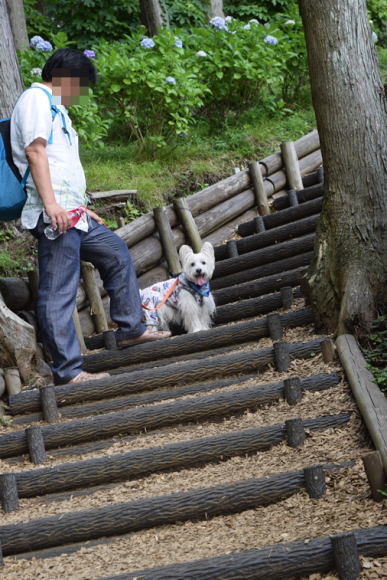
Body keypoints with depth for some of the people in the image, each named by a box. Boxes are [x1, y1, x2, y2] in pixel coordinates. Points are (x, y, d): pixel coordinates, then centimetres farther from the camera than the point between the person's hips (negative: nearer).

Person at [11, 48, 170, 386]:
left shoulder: (54, 107, 27)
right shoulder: (36, 98, -4)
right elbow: (34, 151, -16)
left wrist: (80, 208, 30)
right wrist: (51, 203, -25)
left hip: (69, 214, 11)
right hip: (52, 216, -11)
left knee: (116, 253, 22)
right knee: (58, 293, -11)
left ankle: (130, 329, 29)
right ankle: (68, 371, -11)